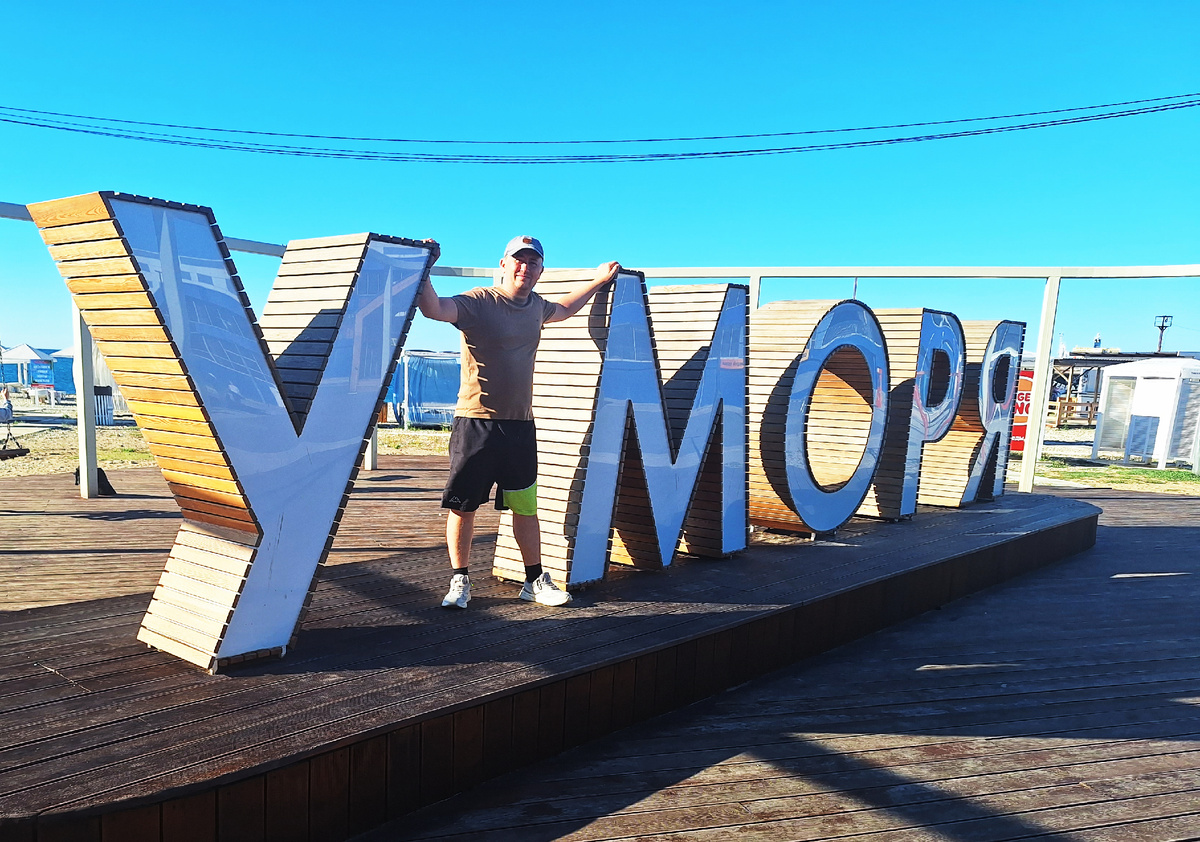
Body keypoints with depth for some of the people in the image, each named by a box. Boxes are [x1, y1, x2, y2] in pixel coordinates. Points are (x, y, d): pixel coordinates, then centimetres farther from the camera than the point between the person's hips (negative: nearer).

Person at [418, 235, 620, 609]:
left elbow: (562, 309, 35)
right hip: (476, 422, -5)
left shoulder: (536, 306, 11)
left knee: (526, 506, 11)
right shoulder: (479, 302, -9)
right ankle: (460, 581, 17)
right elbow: (434, 308, -26)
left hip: (520, 424, 5)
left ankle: (535, 581, 23)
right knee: (462, 505, 2)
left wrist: (598, 280, 38)